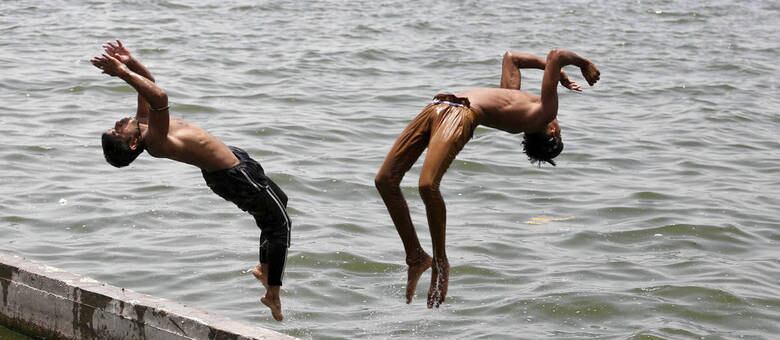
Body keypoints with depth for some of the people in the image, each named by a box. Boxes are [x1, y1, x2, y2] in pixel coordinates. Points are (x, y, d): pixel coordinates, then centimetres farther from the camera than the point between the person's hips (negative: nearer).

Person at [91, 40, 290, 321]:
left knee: (277, 202, 26)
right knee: (280, 223, 0)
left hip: (233, 161, 10)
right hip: (234, 174, -10)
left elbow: (148, 82, 5)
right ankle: (273, 295, 5)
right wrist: (124, 73, -47)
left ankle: (264, 268, 36)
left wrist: (130, 63, -11)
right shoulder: (154, 142, -32)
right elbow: (160, 97, -49)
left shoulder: (143, 122, -6)